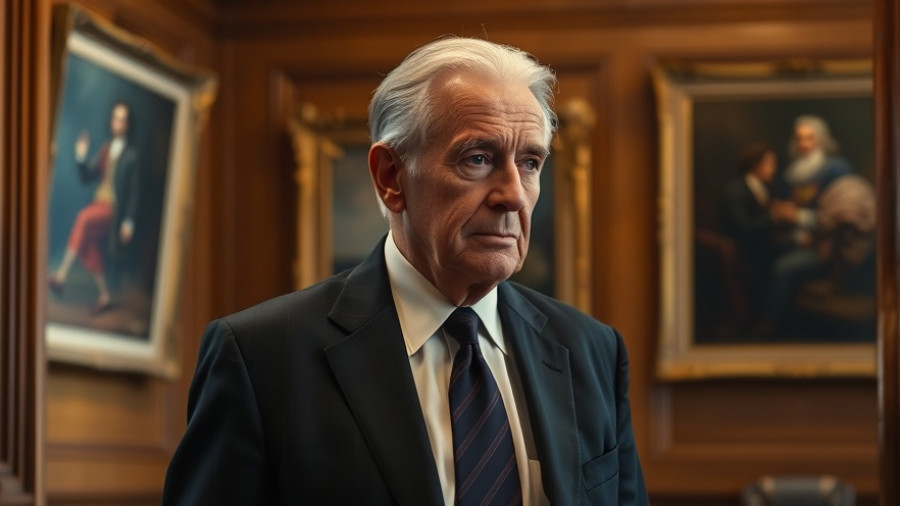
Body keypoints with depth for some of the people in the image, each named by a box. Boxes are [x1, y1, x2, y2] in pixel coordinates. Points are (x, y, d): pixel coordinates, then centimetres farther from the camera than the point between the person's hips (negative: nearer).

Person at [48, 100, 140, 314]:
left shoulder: (131, 155, -1)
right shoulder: (105, 149, 16)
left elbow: (134, 190, -3)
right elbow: (87, 177, 17)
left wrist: (128, 222, -9)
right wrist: (81, 157, -2)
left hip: (113, 209, -6)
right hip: (98, 203, 6)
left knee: (84, 217, -31)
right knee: (87, 245, -15)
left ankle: (62, 274, -32)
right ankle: (104, 295, -1)